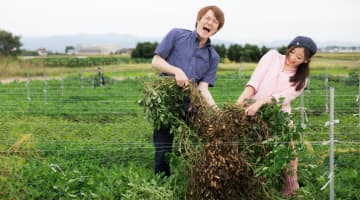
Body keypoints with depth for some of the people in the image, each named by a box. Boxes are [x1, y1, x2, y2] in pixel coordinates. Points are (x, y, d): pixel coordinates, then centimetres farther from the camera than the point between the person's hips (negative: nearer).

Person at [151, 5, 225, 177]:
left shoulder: (213, 57, 11)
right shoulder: (177, 35, 4)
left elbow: (203, 86, 1)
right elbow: (156, 61, 0)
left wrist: (213, 106, -18)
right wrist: (176, 70, -17)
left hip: (190, 107, 3)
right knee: (164, 153, -5)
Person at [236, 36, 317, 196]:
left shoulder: (300, 80, 7)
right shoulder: (273, 56, 6)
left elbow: (283, 97, -12)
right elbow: (255, 80, -8)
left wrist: (260, 103, -29)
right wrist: (242, 98, -25)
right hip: (252, 110, -1)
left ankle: (288, 191, 12)